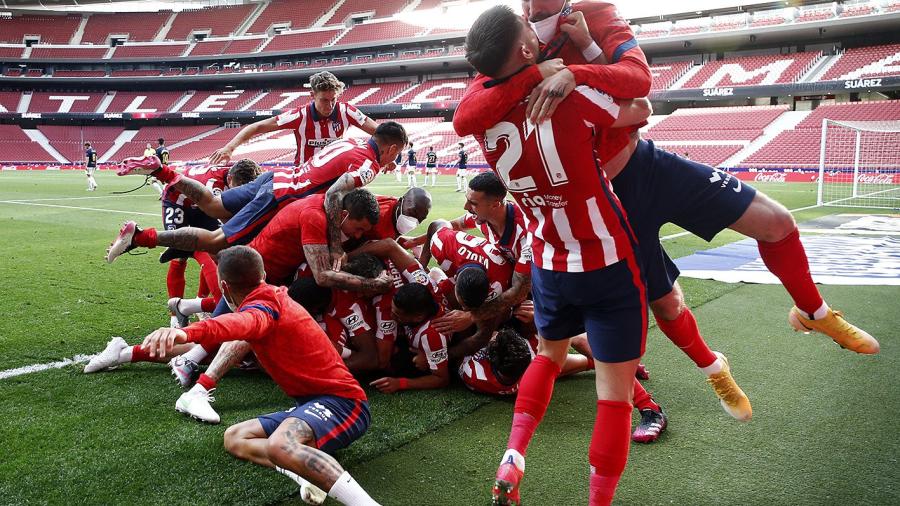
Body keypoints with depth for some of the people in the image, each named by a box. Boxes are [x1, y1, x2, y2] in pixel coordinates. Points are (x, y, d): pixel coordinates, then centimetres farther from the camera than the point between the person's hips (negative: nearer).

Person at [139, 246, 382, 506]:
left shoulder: (263, 307, -13)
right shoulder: (277, 297, 16)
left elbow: (240, 323, -41)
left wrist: (185, 333, -59)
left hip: (341, 400, -11)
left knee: (279, 446, -38)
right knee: (234, 438, 10)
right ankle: (307, 471, -14)